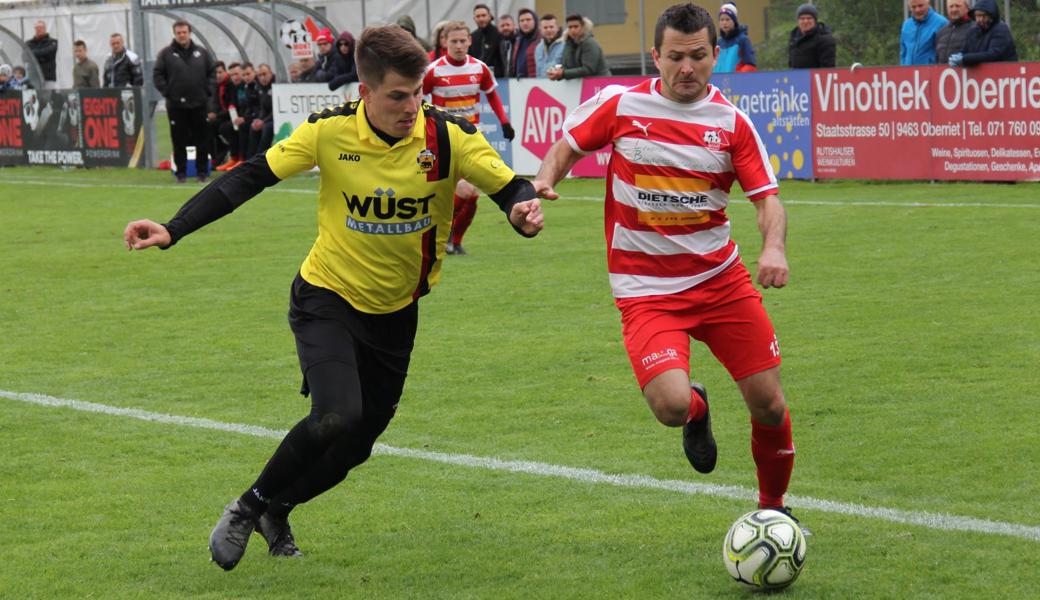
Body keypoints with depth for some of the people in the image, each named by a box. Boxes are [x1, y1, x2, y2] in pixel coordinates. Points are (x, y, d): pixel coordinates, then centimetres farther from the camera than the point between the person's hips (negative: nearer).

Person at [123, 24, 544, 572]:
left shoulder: (448, 137, -16)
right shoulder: (330, 132, -19)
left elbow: (512, 188, -10)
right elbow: (248, 178, -13)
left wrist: (524, 209, -36)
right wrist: (172, 231, -21)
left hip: (396, 312, 3)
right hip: (328, 298, -3)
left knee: (355, 444, 9)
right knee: (336, 418, -25)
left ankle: (275, 512, 39)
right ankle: (247, 507, -1)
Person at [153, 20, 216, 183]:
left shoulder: (202, 53, 7)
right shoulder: (166, 54, 0)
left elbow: (213, 72, 12)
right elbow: (157, 75, 1)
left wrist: (208, 89, 1)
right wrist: (166, 91, -7)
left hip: (199, 104, 2)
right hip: (176, 105, -2)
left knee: (202, 139, 4)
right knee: (179, 141, 1)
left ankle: (202, 171, 12)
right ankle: (181, 173, 8)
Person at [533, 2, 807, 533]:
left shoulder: (731, 122, -1)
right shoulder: (619, 105, -4)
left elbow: (767, 196, -3)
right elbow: (567, 146, 11)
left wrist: (773, 246, -23)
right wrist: (544, 181, -10)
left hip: (721, 279, 2)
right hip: (646, 290, -2)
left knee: (769, 404, 0)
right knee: (670, 404, -24)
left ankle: (773, 509, 28)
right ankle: (696, 411, 17)